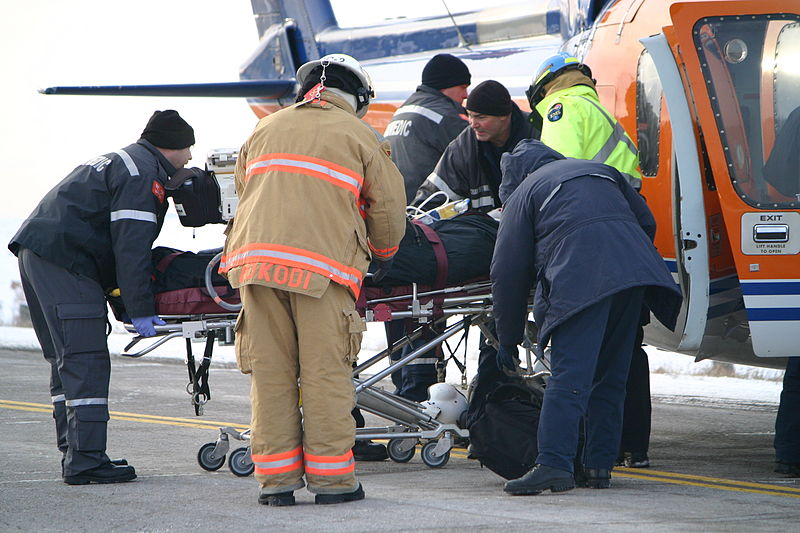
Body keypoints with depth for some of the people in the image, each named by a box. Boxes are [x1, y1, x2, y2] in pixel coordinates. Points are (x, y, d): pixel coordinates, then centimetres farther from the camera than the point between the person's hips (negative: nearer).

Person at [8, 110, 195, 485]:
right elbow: (130, 246, -16)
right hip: (62, 259, -11)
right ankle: (85, 461, -16)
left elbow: (125, 241, 30)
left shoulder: (123, 161, 26)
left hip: (35, 254, 11)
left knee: (67, 361, 13)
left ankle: (74, 455, 16)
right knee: (86, 360, -12)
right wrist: (140, 310, -17)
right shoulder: (144, 172, -7)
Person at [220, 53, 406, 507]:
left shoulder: (265, 130, 23)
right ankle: (331, 476, 1)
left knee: (270, 371, 5)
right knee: (326, 372, 0)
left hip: (256, 256, 4)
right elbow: (389, 207, 12)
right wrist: (384, 252, 32)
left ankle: (277, 477, 6)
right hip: (322, 264, -4)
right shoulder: (358, 135, 11)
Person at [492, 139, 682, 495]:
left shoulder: (523, 194, 18)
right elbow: (646, 222, 25)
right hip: (634, 268, 5)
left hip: (580, 279, -5)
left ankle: (554, 465, -20)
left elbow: (508, 273, 14)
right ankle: (600, 465, 11)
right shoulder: (602, 172, 32)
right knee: (611, 376, 12)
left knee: (569, 375, -10)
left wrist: (507, 340, 20)